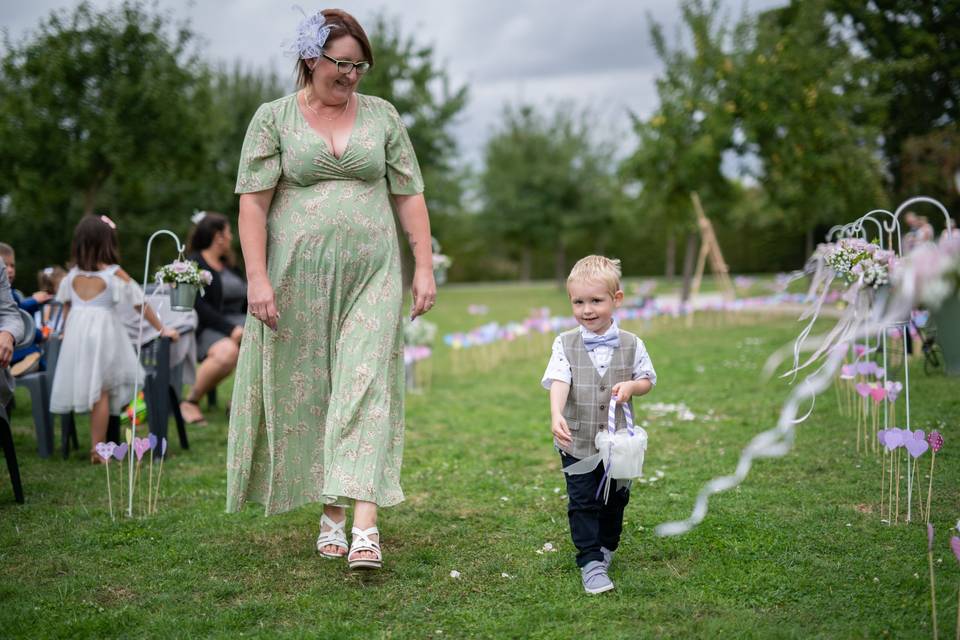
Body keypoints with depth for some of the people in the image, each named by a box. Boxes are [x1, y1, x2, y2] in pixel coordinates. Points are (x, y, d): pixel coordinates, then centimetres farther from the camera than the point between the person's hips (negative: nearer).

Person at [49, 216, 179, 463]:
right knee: (101, 391, 2)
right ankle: (97, 450, 4)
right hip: (102, 333, -4)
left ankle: (96, 446, 13)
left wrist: (67, 331, 29)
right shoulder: (115, 274, -6)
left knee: (89, 388, 10)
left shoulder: (73, 274, 6)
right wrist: (162, 329, 6)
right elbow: (141, 304, -2)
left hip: (76, 333, 4)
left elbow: (66, 307, 14)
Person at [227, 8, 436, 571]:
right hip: (299, 278, 0)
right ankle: (330, 515, 17)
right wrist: (257, 278, -11)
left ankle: (365, 526, -14)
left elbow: (410, 197, 9)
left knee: (365, 389, -9)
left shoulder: (383, 116, 9)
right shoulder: (274, 117, 3)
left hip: (371, 276, 1)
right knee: (308, 392, 4)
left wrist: (425, 268, 2)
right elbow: (253, 202, -3)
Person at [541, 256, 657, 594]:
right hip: (578, 442, -2)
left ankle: (605, 546, 38)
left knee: (616, 499, 17)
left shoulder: (632, 344, -3)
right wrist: (556, 416, -36)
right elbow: (558, 382, -18)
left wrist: (630, 387, -17)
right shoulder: (565, 344, -7)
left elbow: (648, 379, 7)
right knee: (582, 502, -2)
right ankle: (590, 562, 4)